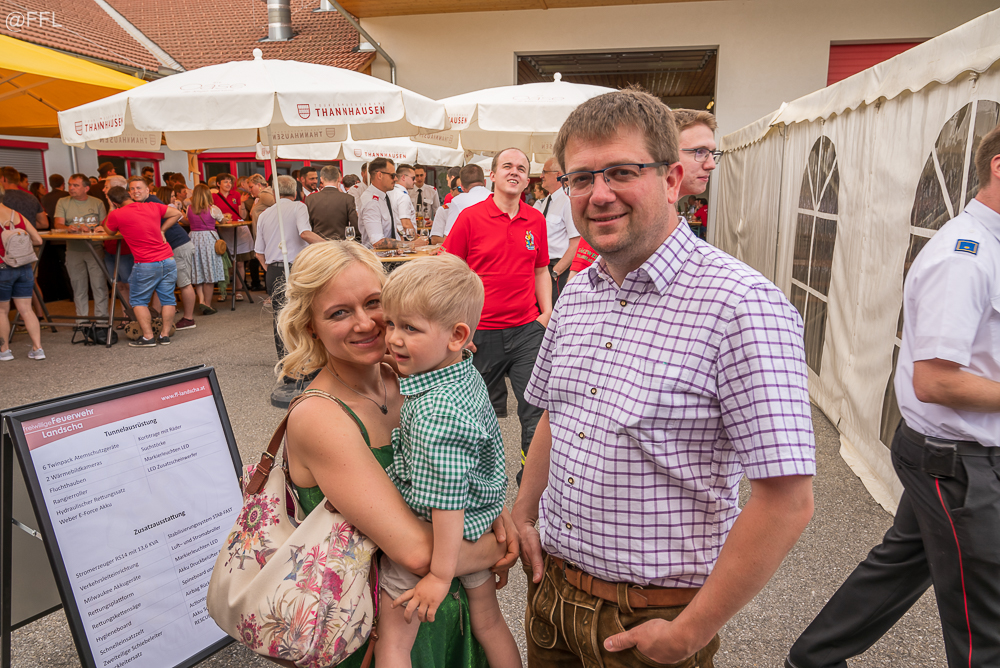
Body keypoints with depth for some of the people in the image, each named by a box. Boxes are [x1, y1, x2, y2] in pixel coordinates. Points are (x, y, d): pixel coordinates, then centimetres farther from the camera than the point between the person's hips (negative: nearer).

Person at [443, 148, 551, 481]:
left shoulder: (535, 220, 6)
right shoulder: (470, 217, -4)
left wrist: (547, 311, 5)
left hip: (527, 329, 2)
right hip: (482, 334, -2)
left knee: (537, 408, -2)